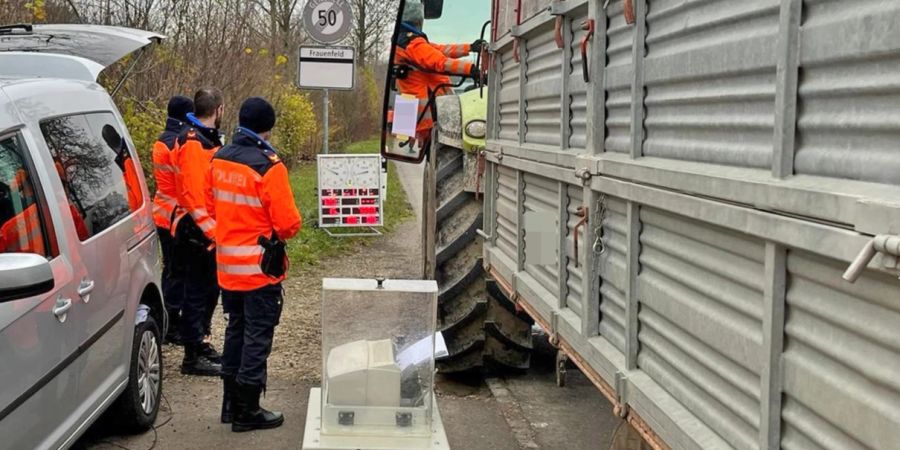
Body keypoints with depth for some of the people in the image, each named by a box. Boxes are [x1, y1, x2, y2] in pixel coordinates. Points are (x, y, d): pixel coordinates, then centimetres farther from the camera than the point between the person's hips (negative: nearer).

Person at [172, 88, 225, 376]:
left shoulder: (207, 139, 15)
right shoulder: (192, 143, -17)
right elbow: (192, 193, -24)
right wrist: (211, 230, -24)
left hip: (209, 232, 10)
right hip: (198, 233, -10)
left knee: (209, 289, 18)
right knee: (197, 292, -3)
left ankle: (199, 343, 31)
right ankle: (193, 357, 6)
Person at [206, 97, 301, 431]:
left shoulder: (219, 159, 2)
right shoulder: (268, 166, -20)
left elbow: (211, 206, 12)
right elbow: (288, 223, -20)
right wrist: (289, 228, 2)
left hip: (228, 264, 7)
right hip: (261, 266, -7)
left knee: (236, 329, 19)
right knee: (257, 336, 3)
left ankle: (231, 403, 28)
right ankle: (248, 412, 11)